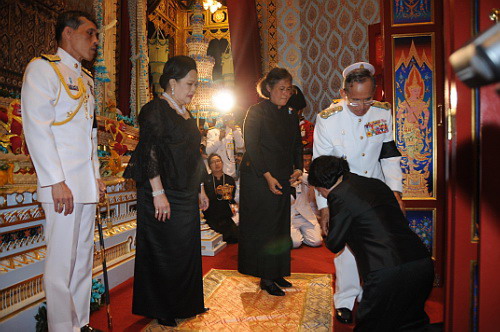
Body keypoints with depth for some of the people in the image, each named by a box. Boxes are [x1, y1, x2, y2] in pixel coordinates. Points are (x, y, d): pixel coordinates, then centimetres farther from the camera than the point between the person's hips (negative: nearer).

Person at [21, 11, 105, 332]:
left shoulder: (87, 79, 21)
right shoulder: (43, 68, -2)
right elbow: (37, 127, -12)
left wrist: (97, 174, 15)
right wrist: (55, 181, -17)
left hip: (87, 182, 8)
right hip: (63, 184, -8)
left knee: (84, 257, 11)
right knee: (62, 261, -4)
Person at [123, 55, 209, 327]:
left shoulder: (186, 114, 16)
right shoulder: (155, 110, -10)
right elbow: (149, 152, -18)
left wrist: (200, 190, 17)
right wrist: (158, 193, -22)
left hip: (186, 196, 8)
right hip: (163, 195, -8)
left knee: (187, 251, 14)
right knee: (163, 252, 3)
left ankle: (183, 304, 30)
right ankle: (160, 310, 20)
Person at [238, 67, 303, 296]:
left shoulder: (290, 115, 14)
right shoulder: (256, 112, -6)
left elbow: (297, 144, 18)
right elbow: (252, 147, -13)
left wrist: (298, 168, 0)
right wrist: (268, 176, -17)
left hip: (283, 179, 7)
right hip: (259, 179, -6)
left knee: (281, 227, 10)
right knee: (263, 227, -2)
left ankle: (277, 273, 22)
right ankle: (265, 278, 8)